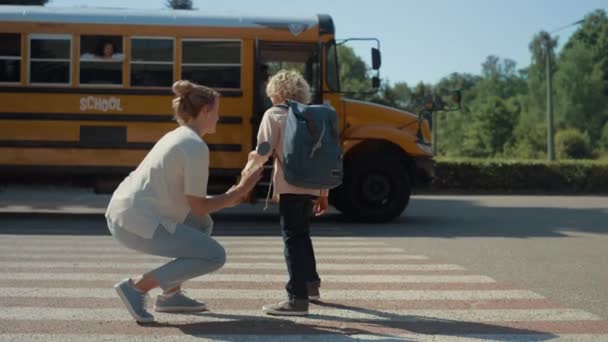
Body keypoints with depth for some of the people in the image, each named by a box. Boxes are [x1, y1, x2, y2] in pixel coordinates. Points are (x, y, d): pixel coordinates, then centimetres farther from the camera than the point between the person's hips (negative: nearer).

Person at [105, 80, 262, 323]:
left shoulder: (177, 137, 16)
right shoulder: (196, 147, -13)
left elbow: (186, 198, 20)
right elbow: (198, 206, -10)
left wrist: (227, 198, 16)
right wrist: (238, 192, 2)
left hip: (121, 214, 10)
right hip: (138, 224, -10)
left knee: (203, 224, 22)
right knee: (215, 255, -5)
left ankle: (170, 294, 19)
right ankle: (137, 286, -5)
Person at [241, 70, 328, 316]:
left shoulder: (274, 114, 2)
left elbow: (264, 151, -10)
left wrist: (248, 169, 7)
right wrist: (323, 193, 20)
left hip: (290, 186, -7)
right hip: (312, 185, 7)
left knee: (293, 238, -6)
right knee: (302, 233, 25)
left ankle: (298, 299, -11)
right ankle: (311, 283, 40)